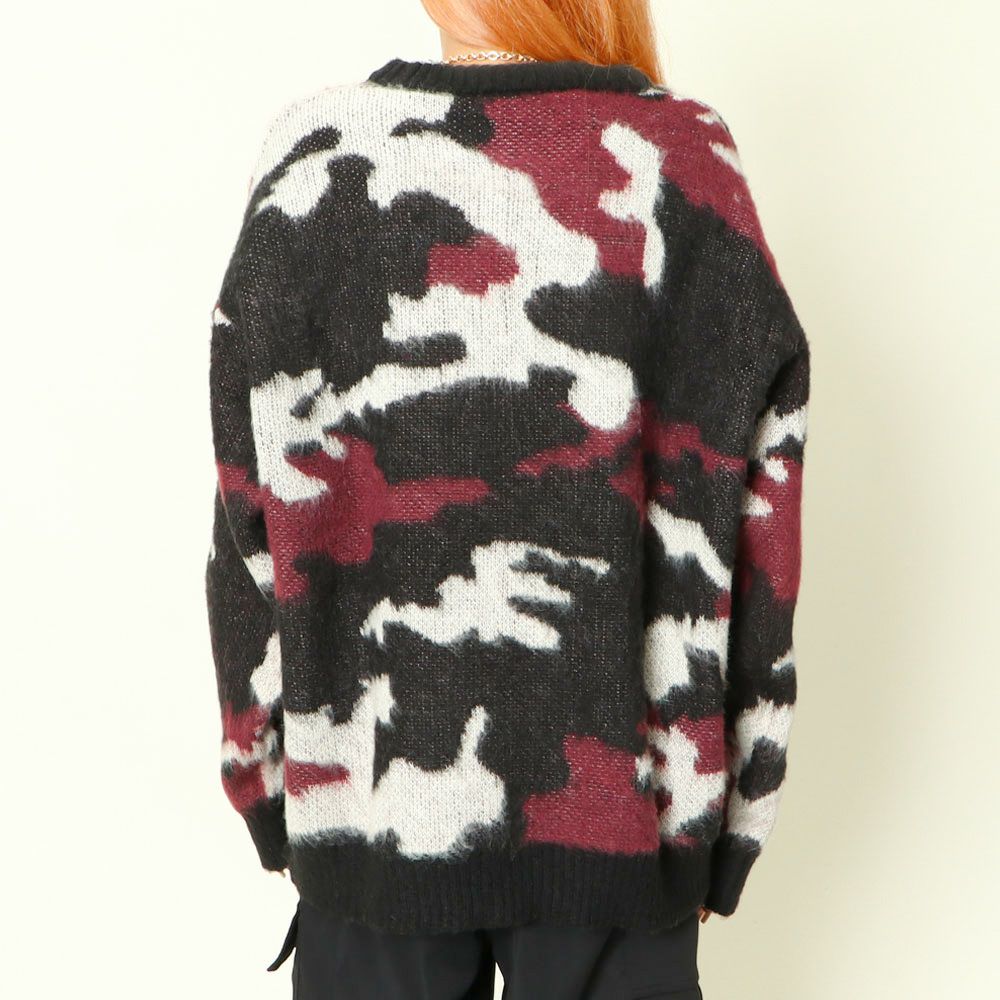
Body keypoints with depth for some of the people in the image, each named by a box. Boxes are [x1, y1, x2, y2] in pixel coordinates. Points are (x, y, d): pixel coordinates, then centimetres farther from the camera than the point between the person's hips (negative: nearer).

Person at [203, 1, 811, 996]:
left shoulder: (312, 161, -7)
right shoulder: (685, 165, -8)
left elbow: (251, 526, -3)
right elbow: (752, 534, -6)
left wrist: (269, 789, 9)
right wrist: (726, 816, 5)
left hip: (368, 804, 1)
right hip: (620, 809, 0)